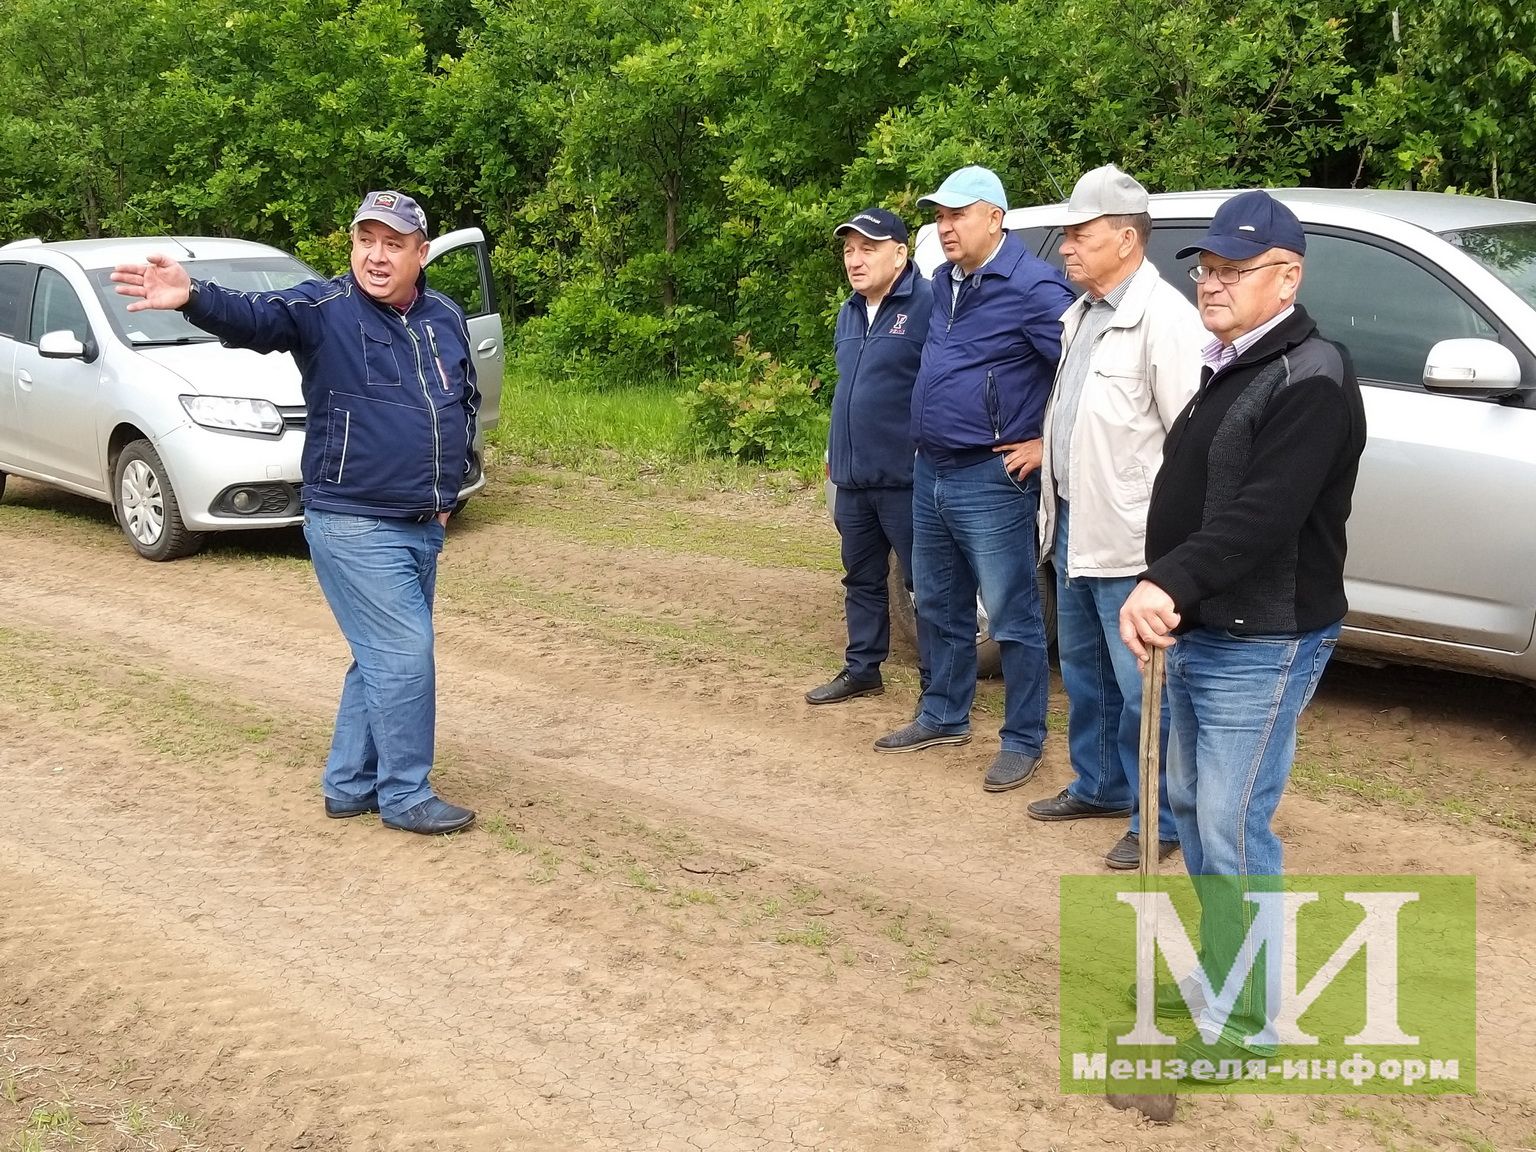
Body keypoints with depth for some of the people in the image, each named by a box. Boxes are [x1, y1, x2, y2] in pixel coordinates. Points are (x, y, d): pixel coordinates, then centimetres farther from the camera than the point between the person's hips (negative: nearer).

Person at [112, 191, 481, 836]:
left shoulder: (446, 318, 8)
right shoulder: (324, 309, -10)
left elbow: (466, 402, 21)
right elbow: (253, 318, -29)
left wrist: (446, 490, 16)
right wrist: (194, 298, -50)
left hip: (423, 527, 7)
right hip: (354, 526, -7)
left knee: (383, 658, 14)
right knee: (403, 657, -6)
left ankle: (348, 785, 27)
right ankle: (406, 798, 8)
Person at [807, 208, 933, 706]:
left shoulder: (927, 305, -14)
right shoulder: (849, 313, 15)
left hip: (905, 479, -8)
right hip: (853, 477, 9)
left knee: (924, 582, 1)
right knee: (861, 579, 17)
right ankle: (862, 670, 30)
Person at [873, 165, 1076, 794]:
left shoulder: (1032, 287, -16)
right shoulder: (945, 281, 10)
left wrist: (1047, 443, -16)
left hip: (990, 482, -9)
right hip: (930, 474, 9)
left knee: (1013, 619, 1)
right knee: (938, 607, 19)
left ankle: (1023, 740, 12)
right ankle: (944, 717, 34)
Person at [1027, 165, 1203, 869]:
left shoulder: (1163, 316, -16)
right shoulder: (1080, 315, 13)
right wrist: (1052, 480, 17)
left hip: (1130, 540, -9)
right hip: (1073, 526, 9)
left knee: (1140, 684, -1)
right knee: (1084, 670, 20)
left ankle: (1157, 819, 11)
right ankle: (1098, 786, 36)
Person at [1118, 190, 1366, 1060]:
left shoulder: (1310, 378, -16)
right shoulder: (1226, 368, 15)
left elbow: (1262, 517, -28)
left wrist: (1170, 584, -35)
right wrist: (1163, 595, 10)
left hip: (1261, 646, -10)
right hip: (1196, 635, 10)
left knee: (1233, 827, -8)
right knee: (1190, 805, 18)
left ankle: (1245, 1022, 3)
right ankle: (1212, 971, 35)